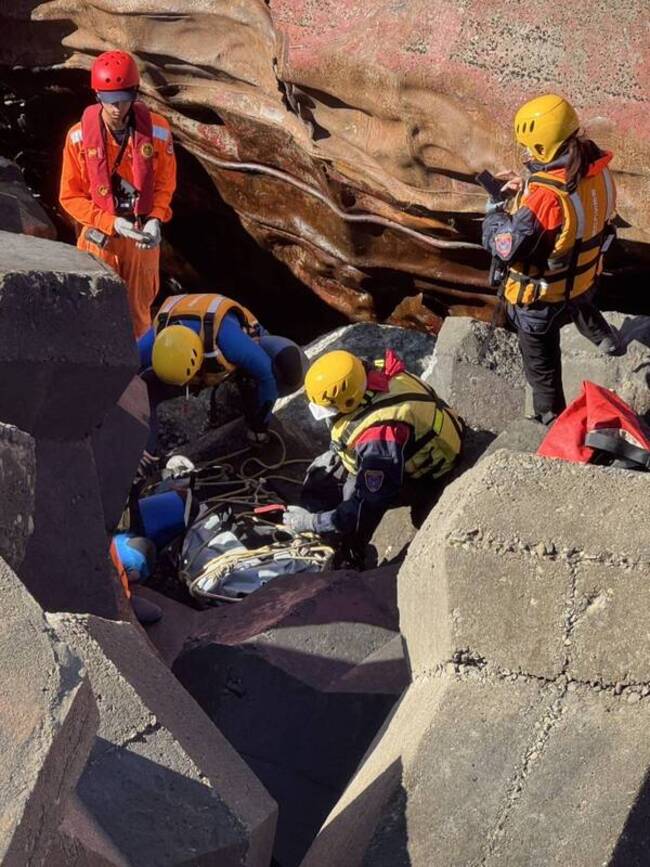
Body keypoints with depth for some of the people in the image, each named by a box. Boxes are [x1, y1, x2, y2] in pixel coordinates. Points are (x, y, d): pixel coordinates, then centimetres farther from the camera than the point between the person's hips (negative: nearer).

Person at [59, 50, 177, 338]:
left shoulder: (157, 131, -12)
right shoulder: (79, 137, -14)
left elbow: (165, 184, 2)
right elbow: (70, 196, -7)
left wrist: (155, 220, -16)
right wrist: (113, 223, -18)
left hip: (142, 238, 1)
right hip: (99, 237, -1)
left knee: (139, 311, 14)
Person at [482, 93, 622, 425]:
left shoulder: (544, 197, -40)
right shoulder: (598, 171, -17)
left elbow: (504, 248, -31)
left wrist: (496, 208, -14)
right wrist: (527, 190, -6)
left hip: (542, 296, -7)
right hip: (585, 277, 7)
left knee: (541, 362, 18)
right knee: (581, 306, 42)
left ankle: (551, 419, 36)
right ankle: (603, 337, 68)